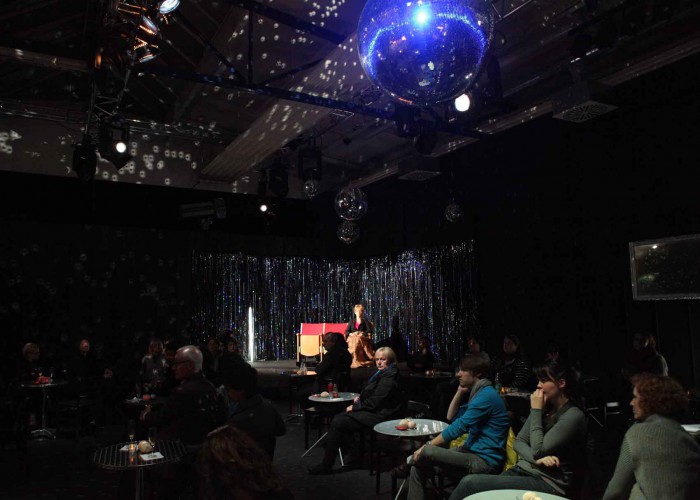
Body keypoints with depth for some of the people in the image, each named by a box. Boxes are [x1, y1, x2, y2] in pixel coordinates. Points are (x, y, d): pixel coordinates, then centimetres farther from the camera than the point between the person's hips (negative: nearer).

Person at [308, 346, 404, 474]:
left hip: (378, 416, -11)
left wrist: (355, 407, -10)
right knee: (338, 418, 6)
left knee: (337, 423, -13)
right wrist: (360, 398, 8)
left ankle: (326, 465, -5)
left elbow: (374, 402, -21)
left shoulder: (388, 378, -19)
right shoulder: (382, 374, 13)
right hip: (374, 411, 11)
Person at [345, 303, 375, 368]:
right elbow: (346, 331, 13)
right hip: (352, 338, 2)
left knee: (357, 340, -37)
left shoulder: (365, 321, 13)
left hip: (362, 338, -2)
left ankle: (357, 362, -40)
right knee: (351, 341, -35)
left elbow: (370, 331, 0)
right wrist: (351, 334, -9)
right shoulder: (352, 321, 22)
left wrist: (362, 333, -15)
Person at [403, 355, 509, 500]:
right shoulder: (478, 393, 15)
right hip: (473, 452, 10)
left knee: (427, 452, -22)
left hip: (484, 461, -10)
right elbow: (451, 417, 18)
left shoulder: (486, 395, -18)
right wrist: (460, 392, 8)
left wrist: (427, 446, -16)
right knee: (419, 464, 1)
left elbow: (458, 427, -21)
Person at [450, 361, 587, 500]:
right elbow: (518, 442, 8)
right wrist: (537, 459, -14)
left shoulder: (574, 416, -11)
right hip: (522, 470, 7)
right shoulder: (544, 408, 12)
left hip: (547, 482, -6)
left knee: (470, 483, -21)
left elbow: (538, 450, -16)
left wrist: (536, 410, -9)